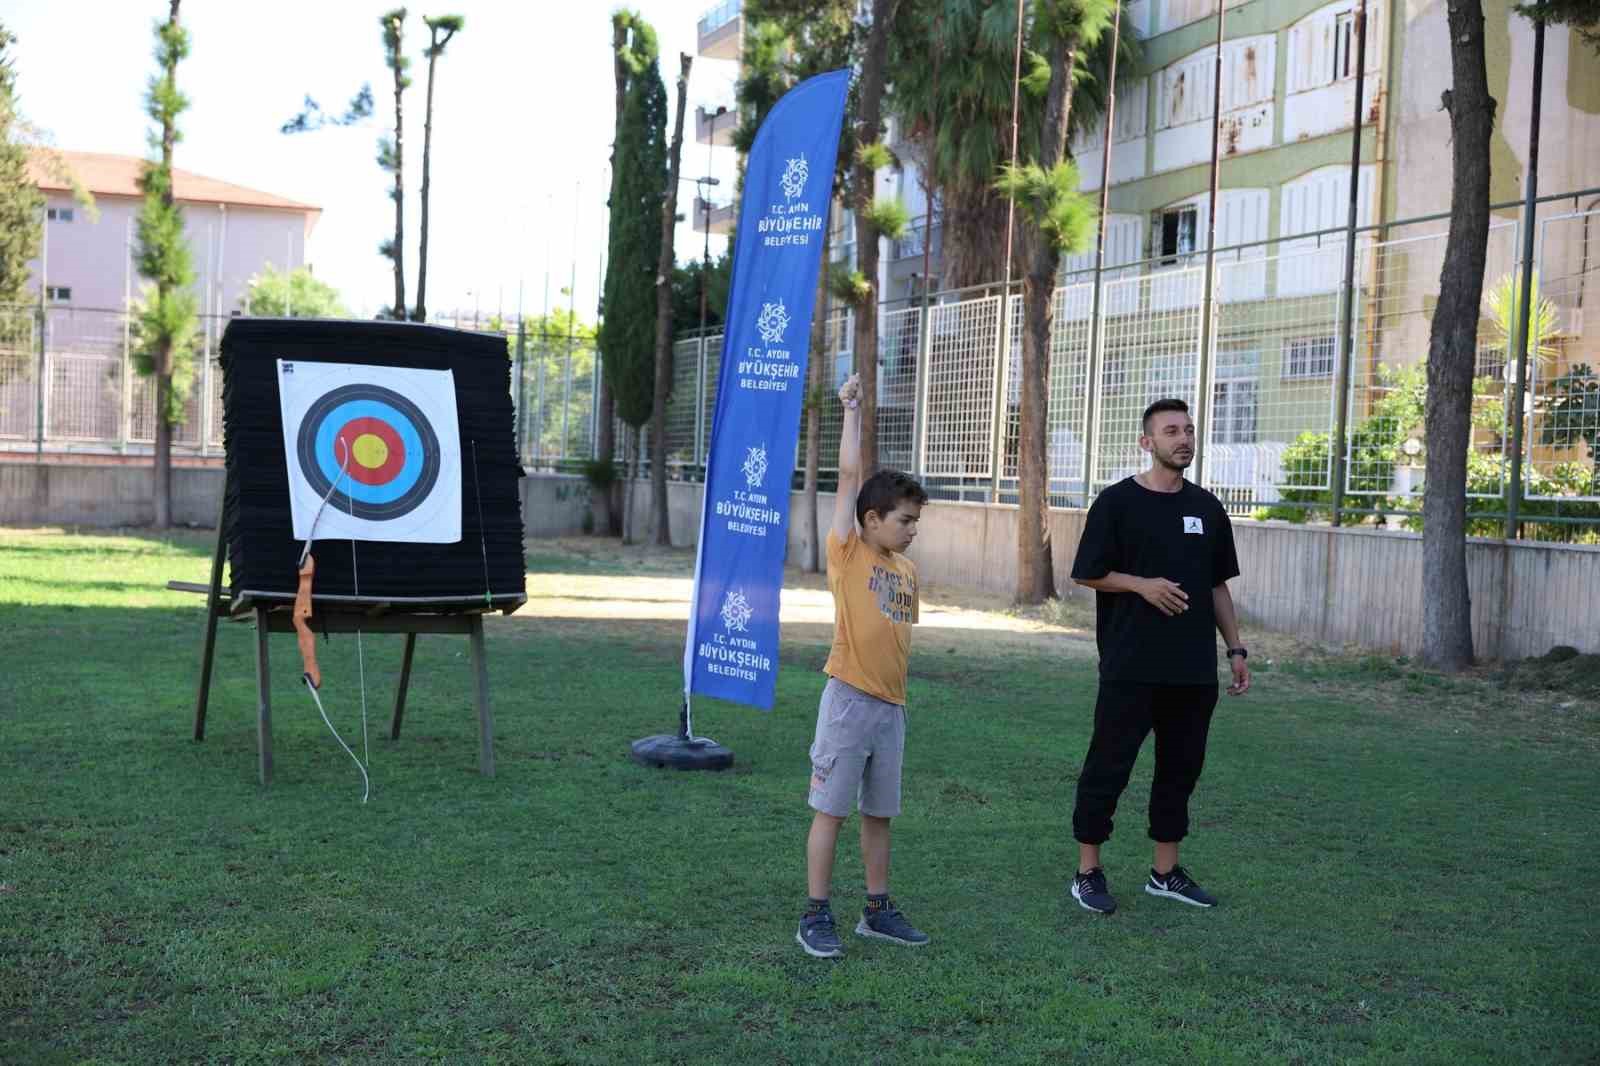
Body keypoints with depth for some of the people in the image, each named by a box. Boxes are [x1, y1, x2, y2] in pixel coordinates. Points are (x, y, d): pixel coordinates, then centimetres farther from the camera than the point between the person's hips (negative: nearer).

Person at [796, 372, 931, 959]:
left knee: (879, 813, 14)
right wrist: (851, 410, -5)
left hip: (891, 706, 6)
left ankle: (878, 910, 25)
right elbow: (849, 477, -10)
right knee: (830, 810, 0)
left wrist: (899, 696, 17)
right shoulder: (847, 555, -6)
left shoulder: (908, 570, 12)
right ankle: (816, 916, 8)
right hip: (848, 701, -6)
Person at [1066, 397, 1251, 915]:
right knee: (1108, 766, 0)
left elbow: (1217, 585, 16)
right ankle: (1088, 872, 10)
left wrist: (1236, 648, 11)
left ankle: (1166, 871, 22)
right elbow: (1088, 574, -2)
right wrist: (1143, 584, -16)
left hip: (1194, 668, 5)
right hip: (1130, 667, -5)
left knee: (1181, 767, 11)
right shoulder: (1117, 502, -4)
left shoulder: (1206, 507, 11)